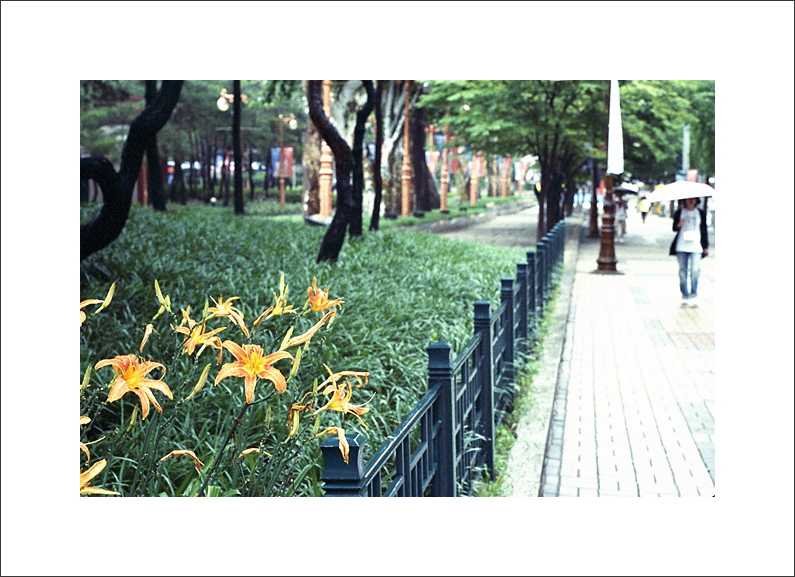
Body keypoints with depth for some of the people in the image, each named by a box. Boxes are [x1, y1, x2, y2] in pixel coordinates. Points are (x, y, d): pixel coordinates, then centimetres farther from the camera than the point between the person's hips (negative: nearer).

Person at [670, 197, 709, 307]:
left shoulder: (700, 213, 9)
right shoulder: (679, 212, 7)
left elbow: (704, 230, 14)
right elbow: (674, 227, 3)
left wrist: (706, 246, 12)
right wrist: (678, 225, -20)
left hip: (696, 247, 0)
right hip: (681, 247, 0)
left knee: (695, 271, -14)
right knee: (683, 272, 2)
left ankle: (694, 296, -7)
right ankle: (685, 297, 10)